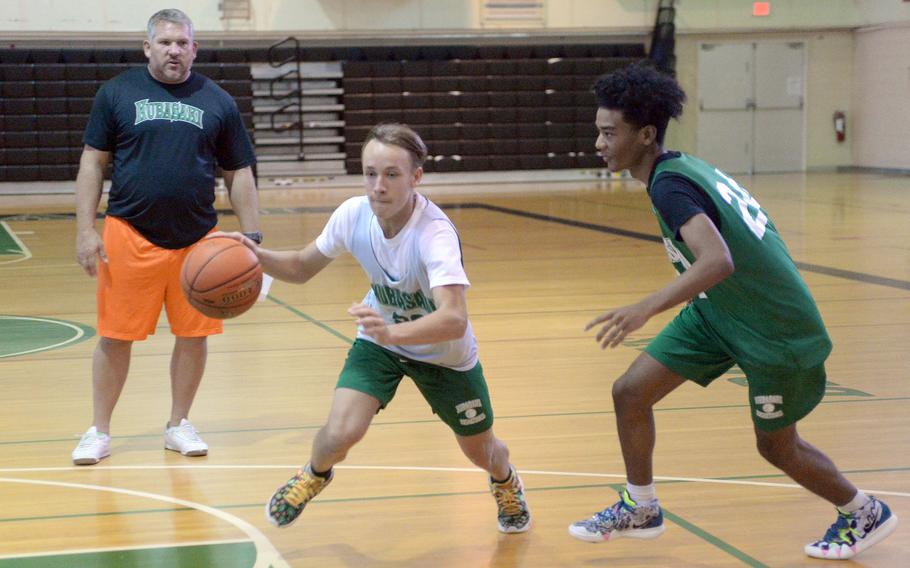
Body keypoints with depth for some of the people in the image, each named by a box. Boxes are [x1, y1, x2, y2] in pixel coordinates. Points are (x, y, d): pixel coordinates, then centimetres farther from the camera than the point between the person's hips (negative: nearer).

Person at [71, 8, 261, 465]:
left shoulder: (218, 102, 7)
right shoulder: (117, 92, 3)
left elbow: (239, 174, 10)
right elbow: (93, 162, 4)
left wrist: (251, 237, 3)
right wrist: (85, 231, -4)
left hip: (198, 239, 2)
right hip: (130, 236, -2)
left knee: (194, 335, 6)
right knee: (115, 337, 2)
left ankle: (179, 425, 23)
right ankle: (99, 431, 15)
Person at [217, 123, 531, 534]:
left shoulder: (434, 234, -37)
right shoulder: (353, 215, -22)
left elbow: (454, 320, -51)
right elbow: (301, 268, -5)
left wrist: (393, 332, -68)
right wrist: (257, 255, -26)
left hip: (445, 353, -2)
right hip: (380, 340, 2)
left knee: (481, 452, 14)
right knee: (340, 433, -21)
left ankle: (506, 482, 54)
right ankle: (315, 475, 17)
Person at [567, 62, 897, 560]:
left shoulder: (670, 186, -27)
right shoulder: (684, 167, -1)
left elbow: (718, 261, -42)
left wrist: (646, 309, -50)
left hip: (776, 331, -8)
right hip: (716, 312, 8)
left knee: (777, 447, 9)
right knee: (630, 392, 1)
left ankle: (865, 514, 33)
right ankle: (640, 510, 19)